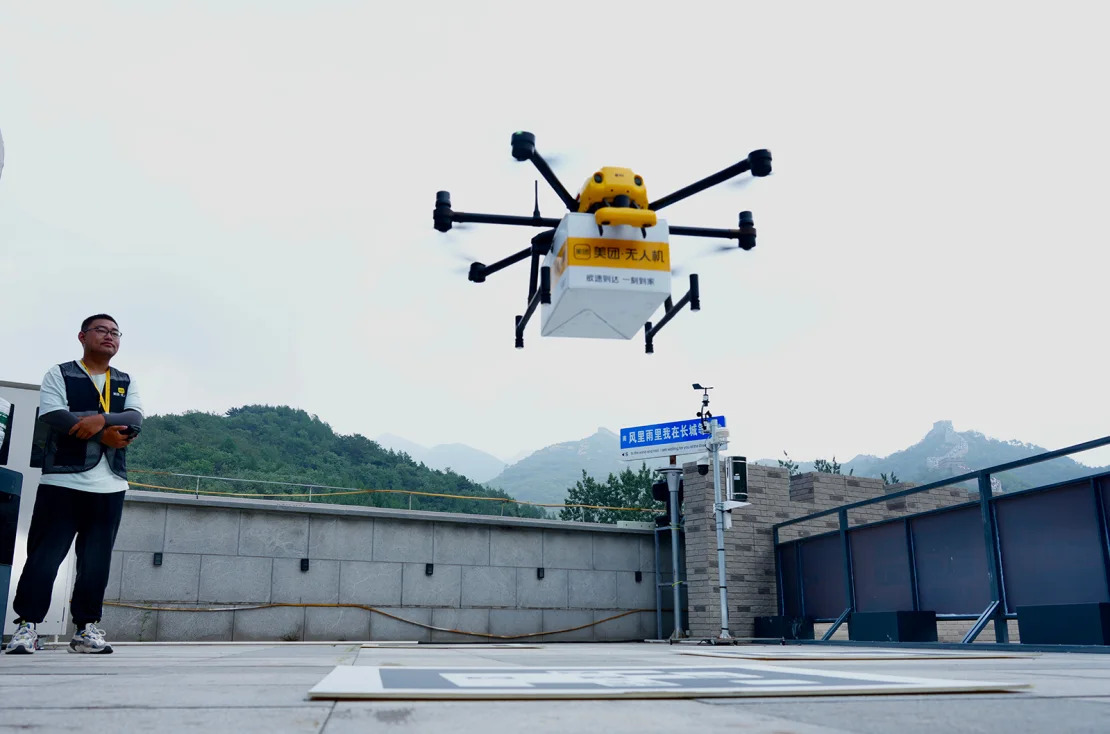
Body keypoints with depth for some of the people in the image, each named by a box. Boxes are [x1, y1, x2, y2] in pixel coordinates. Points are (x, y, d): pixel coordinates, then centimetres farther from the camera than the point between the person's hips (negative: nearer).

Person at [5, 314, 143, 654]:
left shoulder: (126, 382, 16)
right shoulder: (59, 374, 6)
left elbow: (135, 418, -2)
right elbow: (54, 416, -11)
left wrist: (101, 419, -20)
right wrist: (103, 435, -15)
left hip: (110, 485, 3)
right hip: (63, 480, -3)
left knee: (96, 559, 4)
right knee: (44, 553, -1)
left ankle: (86, 627, 10)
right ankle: (26, 625, 5)